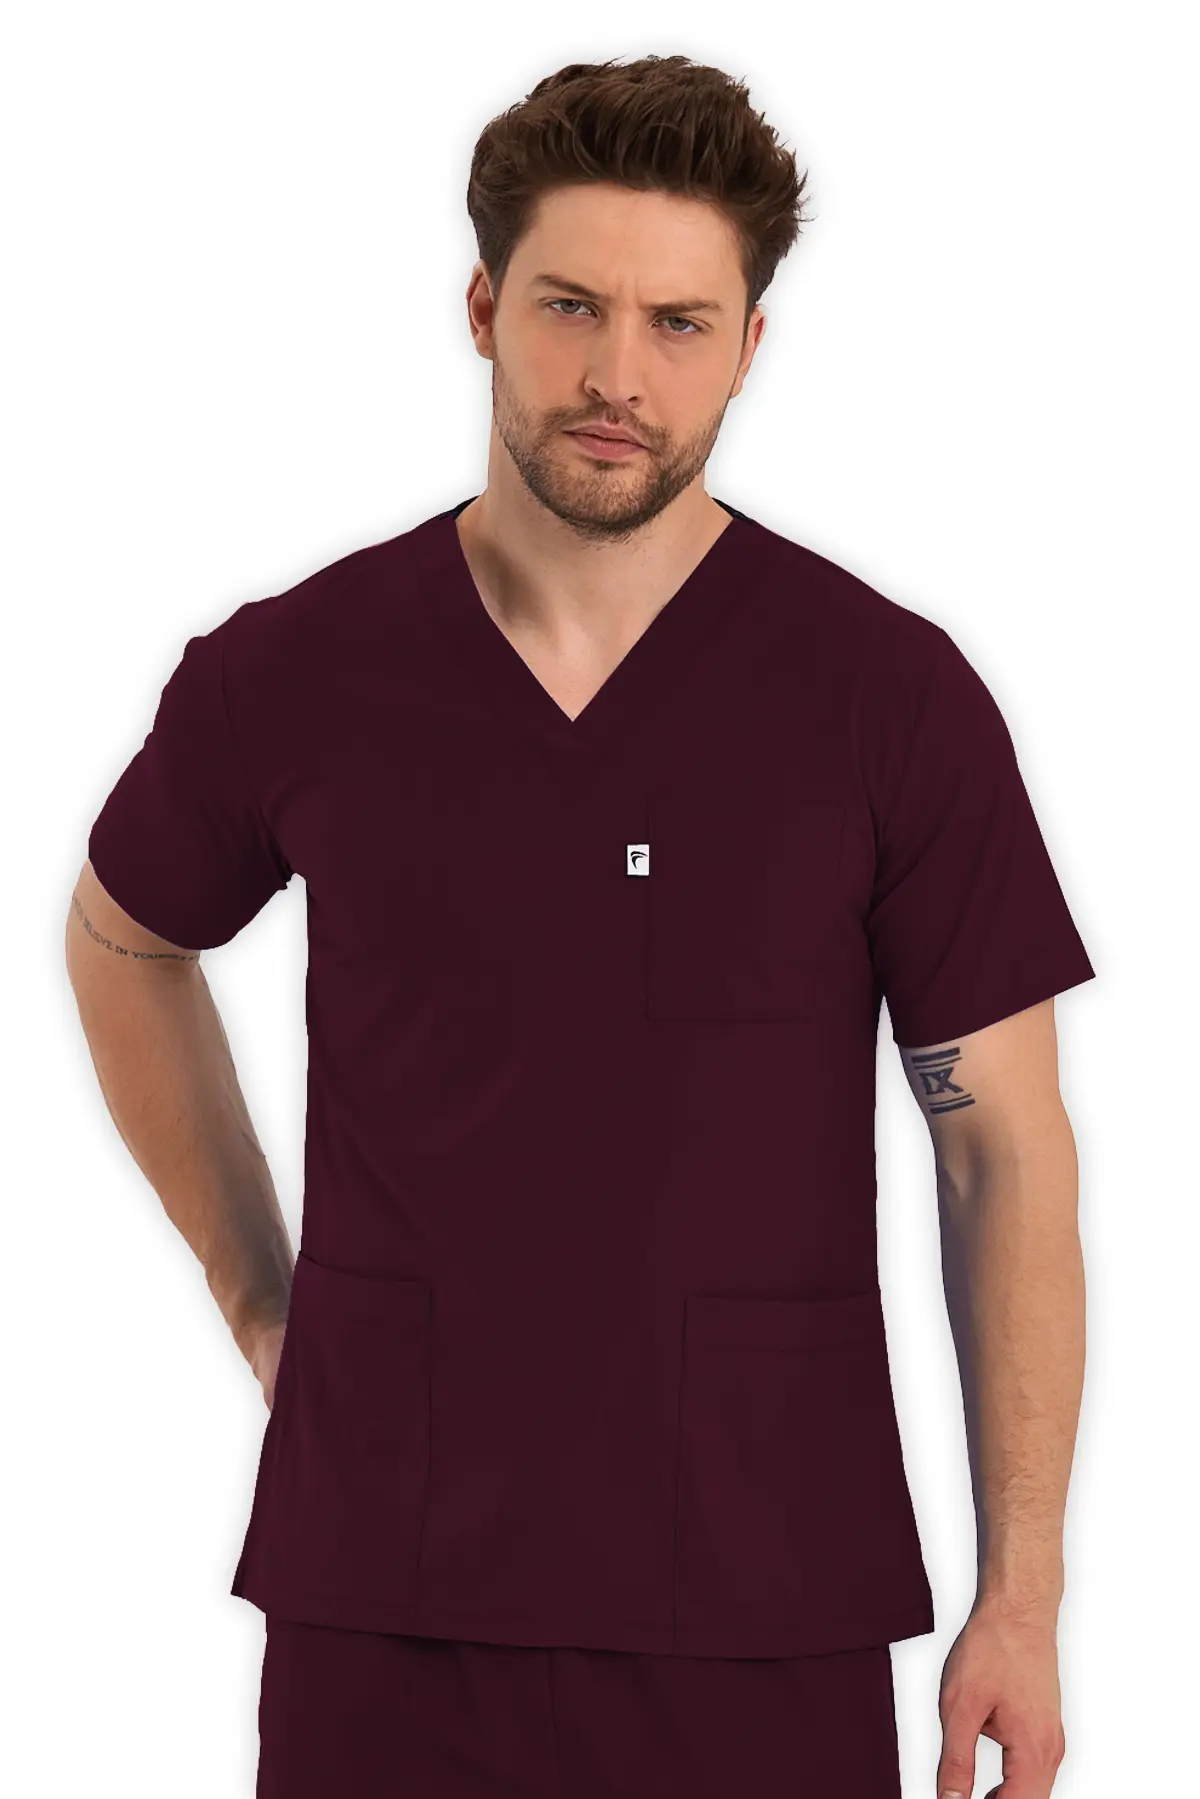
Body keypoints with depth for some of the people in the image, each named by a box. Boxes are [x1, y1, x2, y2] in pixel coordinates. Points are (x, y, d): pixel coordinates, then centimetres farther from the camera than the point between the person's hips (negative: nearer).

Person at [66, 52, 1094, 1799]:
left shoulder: (892, 695, -5)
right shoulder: (291, 677, -2)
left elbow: (1006, 1146, -2)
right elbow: (124, 940, 19)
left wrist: (1022, 1595, -4)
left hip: (762, 1614, -1)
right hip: (386, 1601, 1)